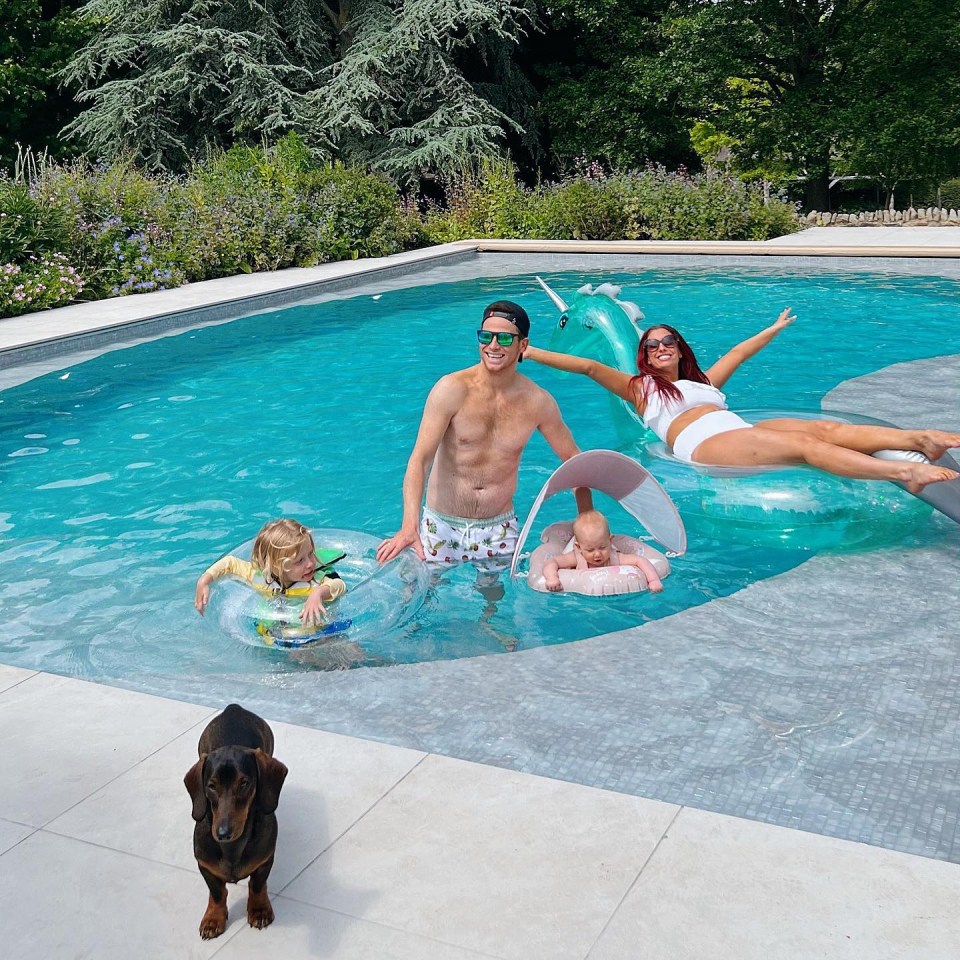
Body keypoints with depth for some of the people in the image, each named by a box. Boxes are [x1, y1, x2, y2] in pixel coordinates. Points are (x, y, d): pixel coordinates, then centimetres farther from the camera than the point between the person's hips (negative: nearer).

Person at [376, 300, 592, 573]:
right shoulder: (452, 389, -15)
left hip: (499, 528, 2)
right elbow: (420, 459, -22)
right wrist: (409, 526, -36)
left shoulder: (537, 402, -6)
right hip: (442, 526, -2)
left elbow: (574, 461, 6)